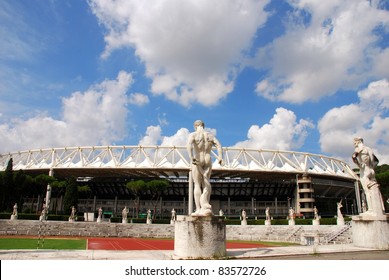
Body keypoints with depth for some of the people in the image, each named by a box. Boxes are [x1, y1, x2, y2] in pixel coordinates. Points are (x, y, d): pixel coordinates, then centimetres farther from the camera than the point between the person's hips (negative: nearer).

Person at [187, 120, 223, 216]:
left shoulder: (193, 135, 1)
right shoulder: (210, 135, 12)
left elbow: (189, 145, -20)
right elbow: (218, 145, -4)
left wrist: (191, 157, -30)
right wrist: (220, 157, -15)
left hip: (197, 161, -3)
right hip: (208, 161, 3)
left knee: (197, 185, 2)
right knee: (206, 184, 6)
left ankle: (198, 209, -1)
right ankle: (205, 207, -8)